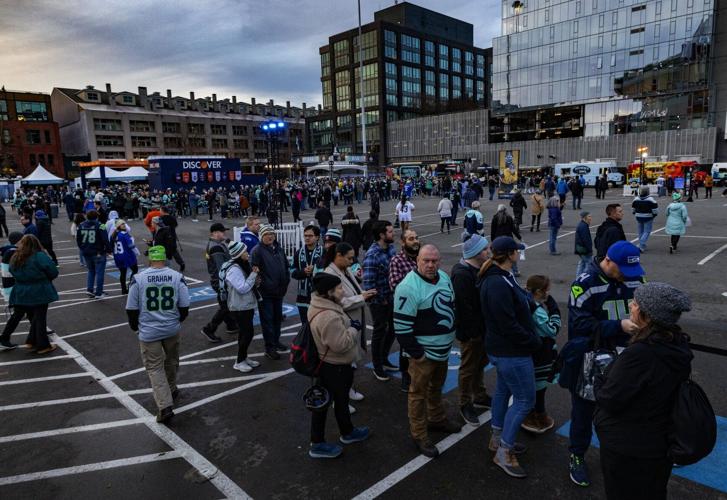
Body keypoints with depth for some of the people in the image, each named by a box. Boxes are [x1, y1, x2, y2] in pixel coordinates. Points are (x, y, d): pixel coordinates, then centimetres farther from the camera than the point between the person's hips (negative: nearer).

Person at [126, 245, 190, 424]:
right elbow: (185, 307, -3)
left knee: (154, 367, 6)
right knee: (171, 361, 24)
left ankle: (165, 406, -2)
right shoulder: (177, 277, -7)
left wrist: (134, 326, 14)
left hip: (148, 332, -2)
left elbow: (131, 308, -5)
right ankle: (171, 390, 44)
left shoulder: (138, 279, -10)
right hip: (172, 329, 2)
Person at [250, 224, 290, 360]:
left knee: (277, 317, 17)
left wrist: (285, 283, 8)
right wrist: (262, 285, -19)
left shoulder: (278, 248, 10)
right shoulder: (257, 250, -12)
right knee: (267, 319, 1)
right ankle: (269, 347, 10)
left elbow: (286, 266, 16)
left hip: (279, 291, 7)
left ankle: (276, 342, 33)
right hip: (265, 292, -7)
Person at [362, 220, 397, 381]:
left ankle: (384, 360, 41)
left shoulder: (391, 247, -1)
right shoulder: (372, 255, -24)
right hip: (379, 301, -7)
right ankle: (377, 367, 29)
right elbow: (368, 283, -25)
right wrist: (381, 300, -15)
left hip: (391, 297, 7)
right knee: (380, 331, 9)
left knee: (392, 329, 19)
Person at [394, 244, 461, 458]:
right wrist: (416, 353, -19)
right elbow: (402, 326, -22)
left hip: (443, 349, 8)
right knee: (419, 393, 6)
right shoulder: (409, 287, -24)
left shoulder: (444, 277, 2)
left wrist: (450, 337, 15)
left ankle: (437, 419, 45)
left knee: (436, 387, 25)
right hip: (423, 352, -8)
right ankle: (419, 436, 20)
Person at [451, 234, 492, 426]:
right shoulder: (462, 275, -27)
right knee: (469, 368, 7)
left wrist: (485, 328, 17)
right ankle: (465, 404, 25)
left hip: (482, 328, 9)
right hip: (470, 331, -9)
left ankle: (480, 397, 41)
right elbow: (465, 307, -28)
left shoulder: (478, 269, 6)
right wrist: (474, 332, -22)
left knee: (480, 363, 23)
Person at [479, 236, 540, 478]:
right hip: (511, 352, -10)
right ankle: (504, 452, 9)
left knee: (504, 390, 21)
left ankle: (497, 438, 37)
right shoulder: (498, 284, -27)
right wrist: (534, 341, -15)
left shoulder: (501, 277, 7)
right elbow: (508, 325, -27)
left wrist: (531, 337, 8)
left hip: (504, 349, 10)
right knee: (525, 400, -1)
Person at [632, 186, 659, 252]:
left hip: (639, 218, 5)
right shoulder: (650, 200, -14)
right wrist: (653, 216, 6)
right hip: (648, 219, -5)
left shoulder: (636, 199, 0)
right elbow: (655, 210, -12)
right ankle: (641, 245, -12)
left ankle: (643, 246, 21)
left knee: (640, 232, 14)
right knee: (647, 232, 0)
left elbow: (633, 210, 7)